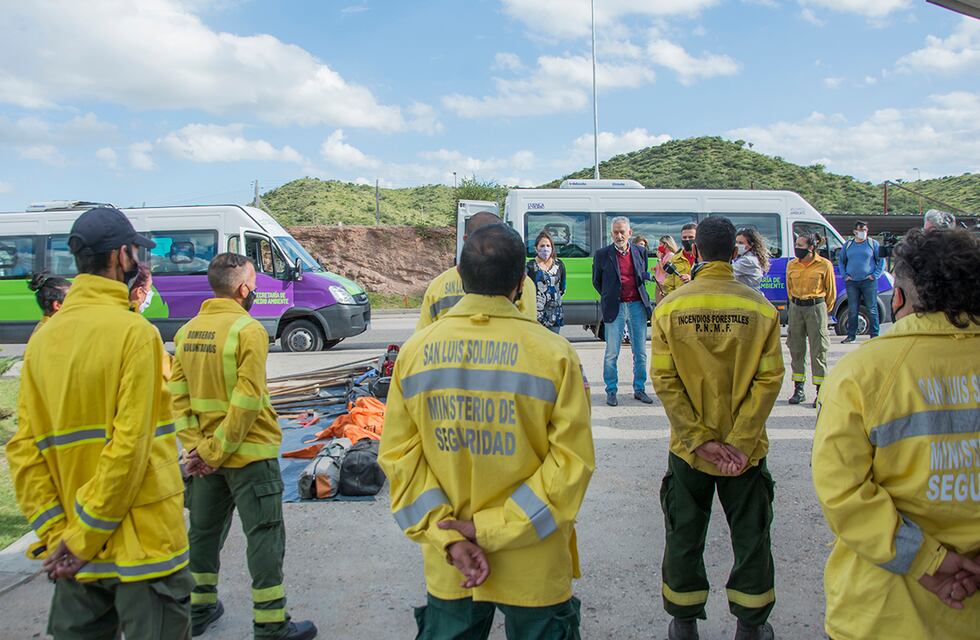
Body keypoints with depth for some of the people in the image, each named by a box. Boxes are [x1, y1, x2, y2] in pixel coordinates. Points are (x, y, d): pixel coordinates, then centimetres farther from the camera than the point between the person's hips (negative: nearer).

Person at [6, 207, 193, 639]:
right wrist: (82, 538, -11)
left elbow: (25, 451, 1)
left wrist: (55, 533, 0)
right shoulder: (132, 331, -15)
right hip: (143, 548, -6)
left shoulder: (43, 338, 4)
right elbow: (130, 447, -20)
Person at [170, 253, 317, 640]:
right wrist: (215, 450, -14)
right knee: (264, 537, 3)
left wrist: (195, 445, -1)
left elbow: (178, 396, 2)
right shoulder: (248, 330, -16)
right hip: (249, 454, -7)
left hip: (205, 453, 7)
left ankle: (199, 609, 35)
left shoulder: (188, 331, 4)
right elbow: (246, 401, -21)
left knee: (204, 530, 20)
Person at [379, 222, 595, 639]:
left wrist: (446, 535, -9)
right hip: (534, 571, -2)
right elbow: (573, 459, -14)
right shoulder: (553, 353, -13)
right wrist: (493, 529, -13)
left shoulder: (415, 351, -6)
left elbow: (399, 454, -6)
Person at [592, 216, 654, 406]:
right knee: (612, 353, 0)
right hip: (615, 308, -3)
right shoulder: (602, 254, -2)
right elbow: (596, 281, 8)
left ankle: (639, 389, 20)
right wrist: (609, 298, 8)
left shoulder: (640, 252, 6)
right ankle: (611, 392, 11)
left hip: (637, 305, 3)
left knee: (640, 352, 8)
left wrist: (643, 298, 11)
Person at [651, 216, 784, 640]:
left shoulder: (669, 307, -8)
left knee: (684, 537, 16)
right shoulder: (760, 308, -9)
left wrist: (699, 440, -10)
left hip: (688, 448, 1)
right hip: (746, 450, 0)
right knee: (751, 537, 17)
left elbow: (664, 381, -11)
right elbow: (769, 379, -13)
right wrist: (740, 442, -11)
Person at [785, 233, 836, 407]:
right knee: (796, 349, 7)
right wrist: (797, 304, 17)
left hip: (816, 307, -4)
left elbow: (831, 291, 4)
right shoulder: (791, 265, 5)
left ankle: (821, 391, 5)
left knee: (818, 350, -2)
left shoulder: (824, 265, -5)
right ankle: (799, 389, 16)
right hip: (796, 308, 4)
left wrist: (823, 310, 10)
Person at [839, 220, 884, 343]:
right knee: (852, 310, 4)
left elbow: (881, 260, 7)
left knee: (872, 309, 0)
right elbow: (841, 261, 21)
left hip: (869, 282, -2)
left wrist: (875, 275, -3)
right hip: (852, 282, 2)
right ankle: (851, 335, 11)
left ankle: (875, 335, 7)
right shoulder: (848, 245, 12)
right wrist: (844, 275, 8)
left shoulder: (873, 243, 5)